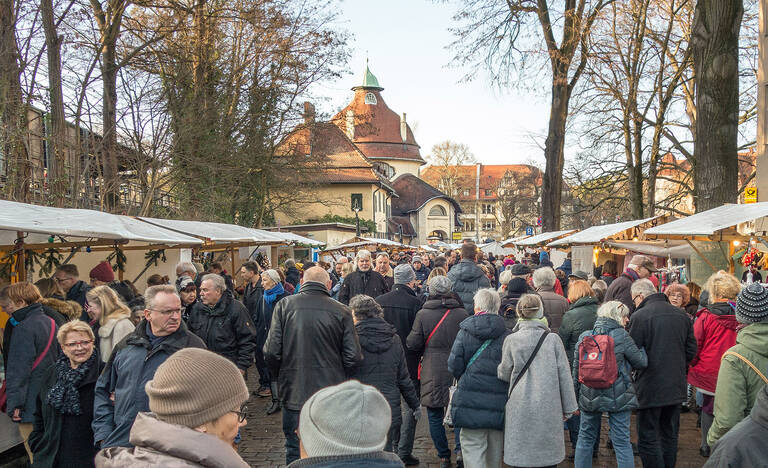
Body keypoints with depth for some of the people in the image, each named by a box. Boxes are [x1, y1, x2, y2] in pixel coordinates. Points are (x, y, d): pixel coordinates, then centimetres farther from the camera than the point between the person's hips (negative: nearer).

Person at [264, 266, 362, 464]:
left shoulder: (284, 305, -5)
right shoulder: (341, 311, -5)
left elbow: (272, 351, -8)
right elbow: (353, 357, -7)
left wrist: (280, 377, 10)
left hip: (294, 392, 0)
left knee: (294, 451, 14)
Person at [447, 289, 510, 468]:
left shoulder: (465, 332, -4)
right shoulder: (506, 335, -2)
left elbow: (454, 366, -3)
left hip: (471, 401, -2)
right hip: (499, 403, 2)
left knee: (473, 450, 1)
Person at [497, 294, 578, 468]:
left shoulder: (511, 340, -4)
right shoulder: (553, 339, -3)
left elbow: (503, 374, 4)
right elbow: (564, 375, 1)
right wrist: (569, 408, 9)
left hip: (520, 408, -1)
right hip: (549, 408, 1)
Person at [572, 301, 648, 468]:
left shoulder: (584, 337, 2)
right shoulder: (621, 336, -9)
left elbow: (576, 371, 6)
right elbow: (642, 362, -3)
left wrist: (576, 398, 14)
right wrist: (641, 348, 17)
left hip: (589, 397, 3)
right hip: (618, 397, -3)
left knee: (585, 439, 15)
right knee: (622, 441, 5)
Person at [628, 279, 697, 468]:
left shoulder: (639, 317, -15)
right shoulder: (681, 314, 5)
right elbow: (691, 349, 11)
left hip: (650, 388, -7)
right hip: (676, 387, 7)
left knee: (648, 438, 1)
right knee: (670, 435, 19)